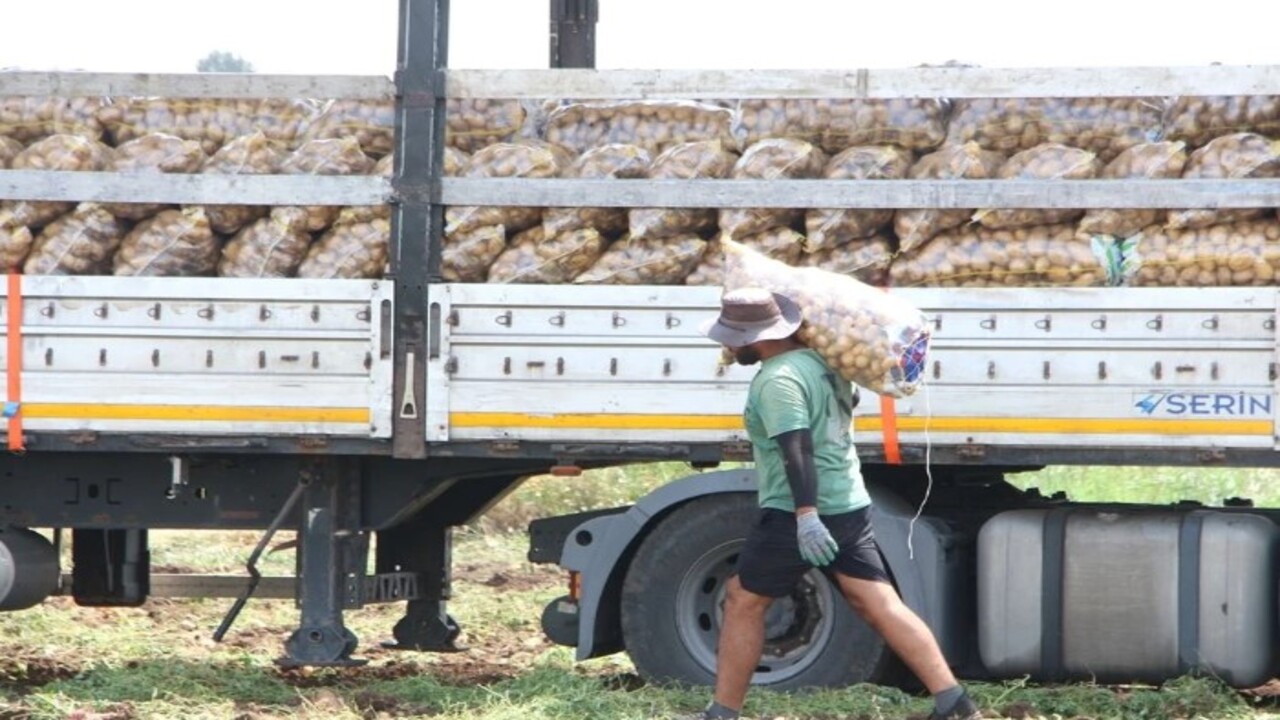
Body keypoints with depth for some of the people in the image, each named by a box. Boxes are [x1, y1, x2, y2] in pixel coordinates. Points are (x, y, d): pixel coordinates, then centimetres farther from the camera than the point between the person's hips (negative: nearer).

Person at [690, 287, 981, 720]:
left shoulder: (778, 380, -17)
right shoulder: (816, 360, 12)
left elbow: (797, 449, -27)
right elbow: (847, 403, 30)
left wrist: (805, 515, -34)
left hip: (797, 514, -9)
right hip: (850, 506, 9)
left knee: (743, 601, 6)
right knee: (880, 605, 4)